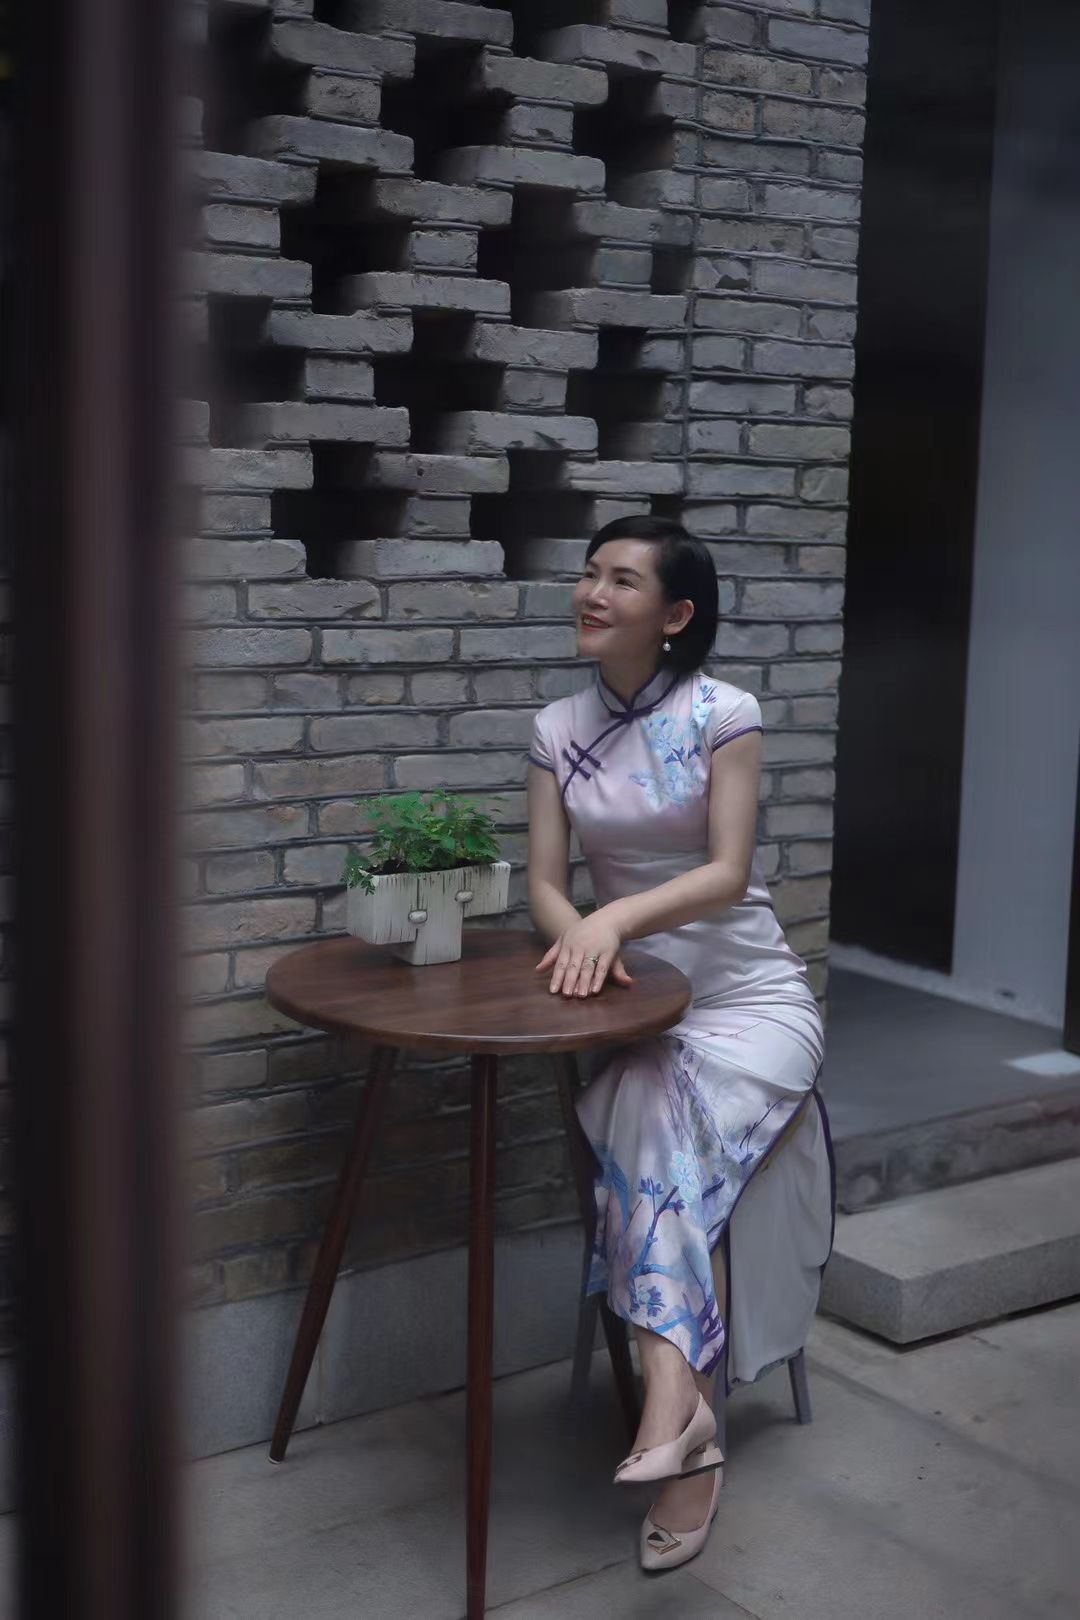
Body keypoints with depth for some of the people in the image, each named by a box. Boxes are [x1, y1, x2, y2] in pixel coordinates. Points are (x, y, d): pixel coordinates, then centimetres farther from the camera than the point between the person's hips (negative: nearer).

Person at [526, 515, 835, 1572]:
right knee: (655, 1132, -27)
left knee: (654, 1125, -30)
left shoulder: (723, 714, -7)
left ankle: (671, 1394, -35)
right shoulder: (559, 730, 4)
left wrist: (616, 916, -31)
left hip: (750, 996, -2)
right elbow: (544, 881, -1)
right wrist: (577, 934, -24)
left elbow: (729, 873, -15)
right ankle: (689, 1437, -29)